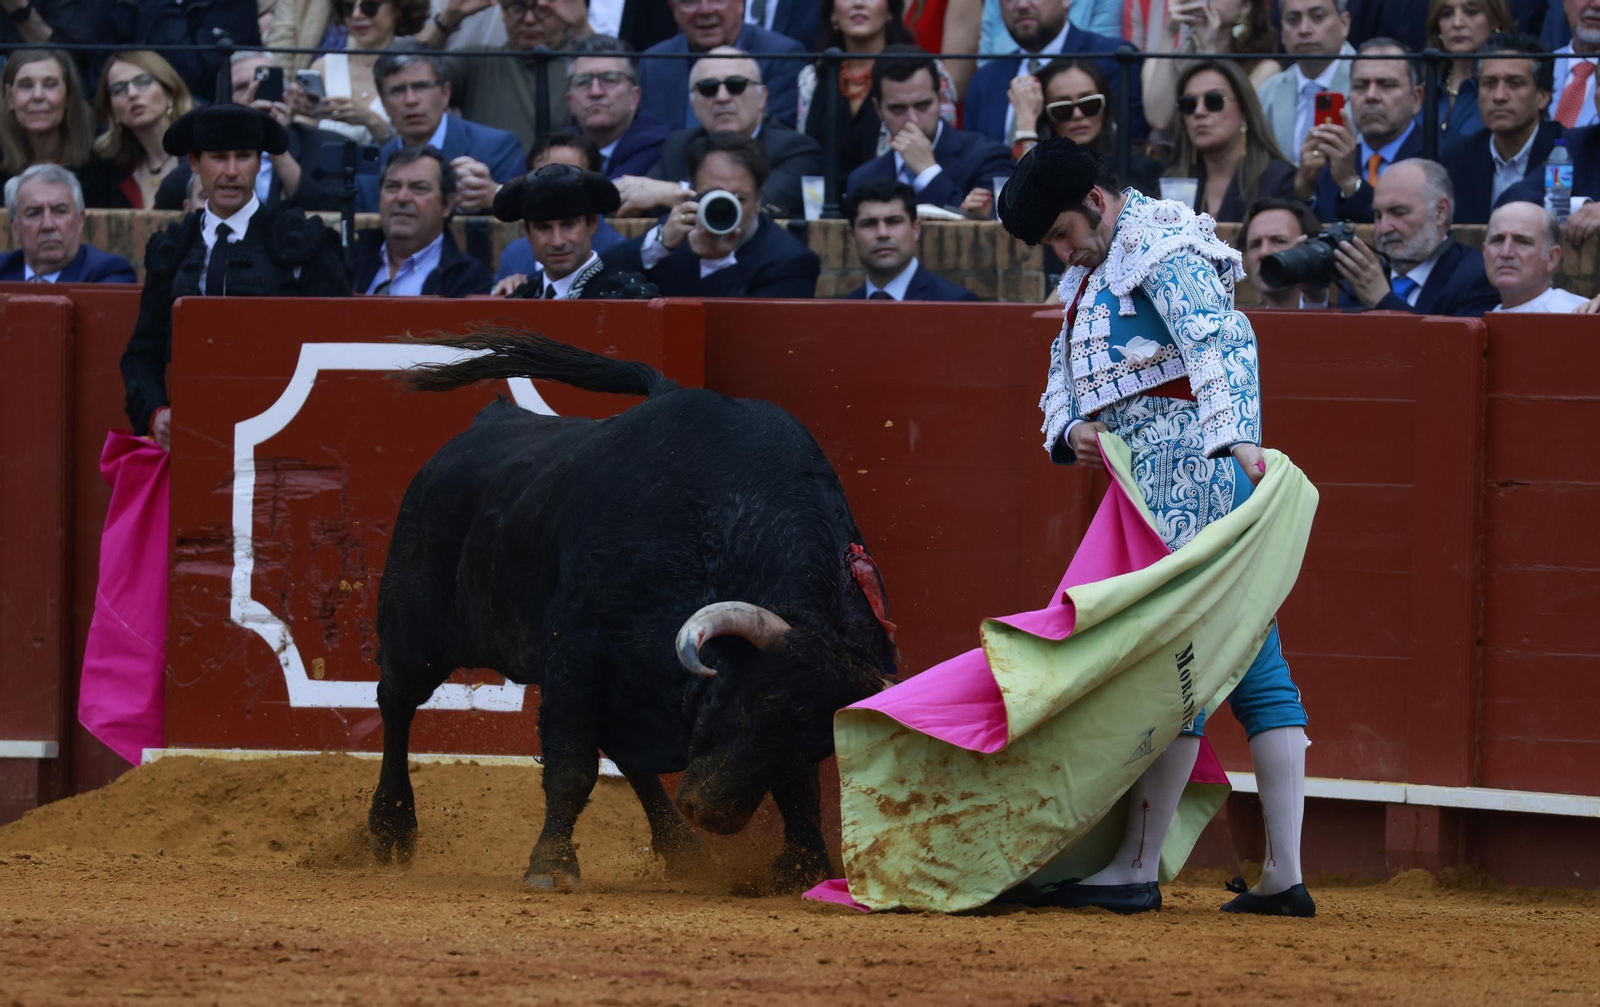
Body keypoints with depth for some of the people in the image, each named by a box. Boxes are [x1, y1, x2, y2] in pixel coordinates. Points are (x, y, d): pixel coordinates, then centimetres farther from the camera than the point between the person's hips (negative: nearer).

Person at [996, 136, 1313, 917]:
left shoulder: (1164, 250, -8)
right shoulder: (1095, 273, 23)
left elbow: (1224, 340, -22)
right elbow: (1064, 377, 23)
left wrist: (1239, 439, -37)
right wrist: (1070, 429, 0)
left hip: (1192, 480, -11)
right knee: (1253, 670, 6)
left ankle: (1137, 868, -7)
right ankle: (1284, 875, 5)